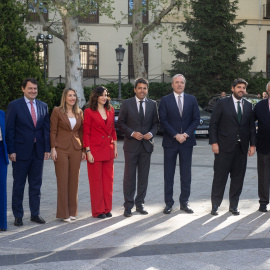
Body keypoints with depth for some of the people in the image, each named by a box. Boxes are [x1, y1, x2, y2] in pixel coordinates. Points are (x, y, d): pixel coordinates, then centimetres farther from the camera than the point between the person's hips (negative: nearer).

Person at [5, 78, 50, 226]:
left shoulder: (43, 106, 9)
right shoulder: (14, 105, -4)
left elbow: (46, 129, 10)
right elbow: (9, 129, -6)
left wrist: (47, 148, 3)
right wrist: (11, 151, -12)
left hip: (38, 152, 4)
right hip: (21, 152, -4)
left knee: (36, 184, 11)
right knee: (18, 185, 5)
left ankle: (35, 214, 21)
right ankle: (18, 216, 15)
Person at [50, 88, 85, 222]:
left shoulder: (79, 113, 11)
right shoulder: (57, 111, -1)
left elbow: (81, 132, 14)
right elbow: (53, 131, -3)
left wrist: (83, 149, 9)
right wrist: (53, 149, -10)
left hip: (76, 149, 4)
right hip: (61, 149, -4)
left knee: (74, 180, 7)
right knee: (62, 180, -2)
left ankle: (72, 211, 16)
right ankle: (63, 213, 5)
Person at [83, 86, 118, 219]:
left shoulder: (111, 110, 10)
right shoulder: (89, 112, -6)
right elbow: (86, 133, -7)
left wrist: (115, 147, 10)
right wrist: (88, 151, -12)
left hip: (108, 150, 5)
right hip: (95, 150, -5)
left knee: (108, 179, 9)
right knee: (96, 181, 2)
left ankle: (107, 209, 19)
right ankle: (98, 211, 11)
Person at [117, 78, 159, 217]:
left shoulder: (152, 104, 9)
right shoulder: (126, 104, 1)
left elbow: (155, 123, 12)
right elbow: (120, 123, 1)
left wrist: (151, 133, -8)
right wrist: (132, 133, -13)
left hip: (146, 144, 3)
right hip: (131, 145, -2)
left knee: (144, 176, 7)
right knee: (129, 176, -1)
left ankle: (140, 203, 18)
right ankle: (128, 205, 7)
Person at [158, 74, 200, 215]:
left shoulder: (192, 100, 8)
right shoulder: (165, 100, 2)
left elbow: (196, 119, 4)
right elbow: (163, 120, -4)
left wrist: (186, 134, -10)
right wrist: (176, 135, -13)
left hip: (187, 141, 2)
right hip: (170, 142, -2)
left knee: (186, 174, 6)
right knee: (168, 174, 2)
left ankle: (184, 202, 15)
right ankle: (168, 203, 10)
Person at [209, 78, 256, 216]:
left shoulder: (249, 106, 12)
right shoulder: (222, 103, 0)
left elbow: (251, 126, 13)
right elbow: (213, 124, -2)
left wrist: (252, 144, 5)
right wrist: (214, 142, -9)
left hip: (242, 147, 4)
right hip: (224, 147, -4)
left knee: (238, 177, 7)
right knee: (220, 176, -1)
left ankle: (234, 205, 18)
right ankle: (215, 205, 9)